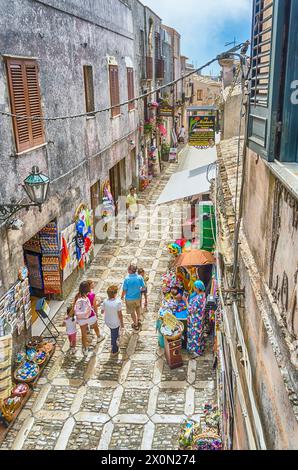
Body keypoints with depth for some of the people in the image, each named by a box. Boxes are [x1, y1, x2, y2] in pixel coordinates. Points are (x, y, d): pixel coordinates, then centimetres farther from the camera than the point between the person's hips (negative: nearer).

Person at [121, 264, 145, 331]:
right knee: (138, 308, 33)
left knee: (132, 312, 19)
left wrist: (122, 296, 2)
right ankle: (139, 320, 47)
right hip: (138, 297, 3)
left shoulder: (127, 279, -27)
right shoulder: (140, 277, -19)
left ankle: (136, 325, 35)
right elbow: (144, 287, -9)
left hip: (130, 298, -3)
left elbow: (124, 290, -18)